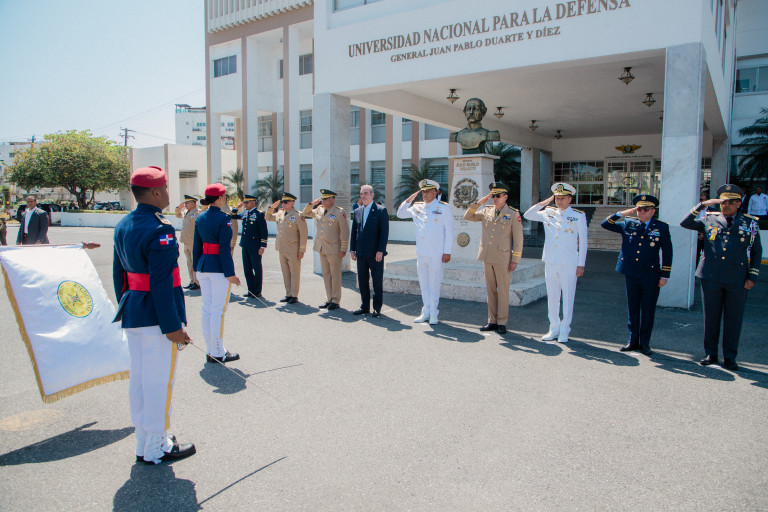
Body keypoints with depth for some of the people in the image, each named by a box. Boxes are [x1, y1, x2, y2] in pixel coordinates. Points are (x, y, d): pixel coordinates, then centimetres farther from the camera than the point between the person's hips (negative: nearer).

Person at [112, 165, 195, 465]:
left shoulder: (123, 226, 8)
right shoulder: (159, 230, -20)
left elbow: (118, 274, 14)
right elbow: (161, 283, -22)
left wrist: (126, 309, 23)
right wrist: (172, 327, -18)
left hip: (133, 316, 9)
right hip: (157, 317, -9)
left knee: (139, 378, 16)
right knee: (159, 380, 3)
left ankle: (143, 444, 30)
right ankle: (157, 448, 16)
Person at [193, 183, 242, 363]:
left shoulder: (200, 218, 9)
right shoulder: (223, 218, -13)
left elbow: (197, 246, 12)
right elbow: (224, 249, -16)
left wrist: (198, 268, 19)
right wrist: (230, 274, -13)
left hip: (203, 266, 8)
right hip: (219, 268, -7)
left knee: (207, 308, 12)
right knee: (218, 310, -1)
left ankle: (210, 351, 22)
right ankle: (218, 353, 7)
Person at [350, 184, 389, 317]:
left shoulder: (381, 210, -4)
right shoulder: (357, 211, 13)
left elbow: (384, 232, -9)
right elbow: (354, 231, 15)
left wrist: (380, 251, -15)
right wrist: (352, 249, 8)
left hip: (375, 253, -5)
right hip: (361, 254, 6)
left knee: (377, 282, 3)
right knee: (362, 281, 11)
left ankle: (377, 308, 11)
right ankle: (365, 306, 22)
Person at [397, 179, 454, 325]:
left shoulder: (444, 208, -1)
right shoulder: (417, 207, 11)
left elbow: (449, 231, -3)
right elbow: (400, 214, 18)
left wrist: (447, 252, -8)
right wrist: (409, 199, 5)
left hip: (436, 254, -5)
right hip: (420, 253, 5)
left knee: (434, 284, 2)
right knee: (424, 284, 11)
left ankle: (433, 314, 12)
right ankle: (426, 312, 22)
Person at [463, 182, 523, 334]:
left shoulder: (513, 214, -4)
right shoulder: (486, 211, 9)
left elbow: (518, 239, -4)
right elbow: (467, 217, 10)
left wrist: (515, 260, -7)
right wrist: (478, 203, -2)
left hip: (502, 258, -4)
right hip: (487, 257, 4)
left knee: (503, 291, 2)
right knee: (491, 290, 10)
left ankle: (502, 322, 11)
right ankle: (492, 321, 19)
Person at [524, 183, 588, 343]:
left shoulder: (578, 216, -1)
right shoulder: (548, 213, 8)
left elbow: (583, 241, 0)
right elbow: (528, 215, 14)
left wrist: (581, 264, -4)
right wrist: (543, 203, 3)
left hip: (569, 264, -3)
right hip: (550, 262, 3)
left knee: (568, 296, 3)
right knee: (552, 296, 10)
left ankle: (564, 330, 14)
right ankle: (554, 328, 21)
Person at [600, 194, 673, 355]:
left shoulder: (662, 227, 0)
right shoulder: (627, 224, 5)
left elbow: (667, 253, 3)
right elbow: (605, 224, 7)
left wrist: (664, 276, -1)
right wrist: (622, 213, -4)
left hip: (651, 276, -2)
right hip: (631, 274, 2)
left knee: (648, 310, 7)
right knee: (632, 308, 10)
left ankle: (645, 343, 20)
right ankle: (633, 341, 22)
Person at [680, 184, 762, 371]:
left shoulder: (750, 223, 7)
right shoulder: (709, 220, 7)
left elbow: (756, 251, 11)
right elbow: (685, 223, 5)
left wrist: (752, 276, 3)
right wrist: (702, 205, -2)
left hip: (737, 280, 0)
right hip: (711, 277, 0)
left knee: (733, 319, 6)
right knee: (711, 317, 8)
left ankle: (729, 358, 18)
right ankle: (710, 354, 20)